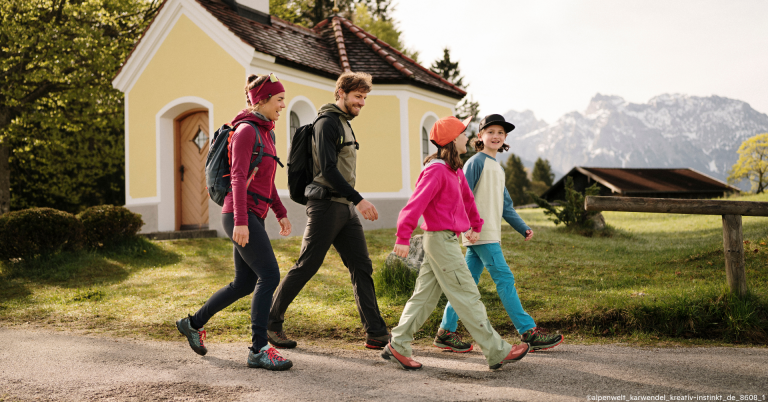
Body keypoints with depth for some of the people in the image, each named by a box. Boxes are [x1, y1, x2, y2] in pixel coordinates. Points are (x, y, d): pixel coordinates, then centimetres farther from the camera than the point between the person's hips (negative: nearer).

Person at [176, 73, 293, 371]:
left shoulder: (264, 133, 18)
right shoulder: (246, 130, -10)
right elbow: (239, 178, -18)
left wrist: (281, 213, 19)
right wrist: (240, 222, -24)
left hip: (252, 217, 10)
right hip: (241, 214, -10)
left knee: (244, 284, 13)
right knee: (270, 276, -13)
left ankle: (193, 324, 29)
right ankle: (259, 350, -9)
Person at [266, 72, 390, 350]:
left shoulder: (344, 123, 20)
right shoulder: (327, 122, -10)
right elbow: (328, 170, -19)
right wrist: (359, 199, -21)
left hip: (345, 208, 9)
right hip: (326, 206, -9)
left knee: (362, 268, 4)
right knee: (305, 268, -3)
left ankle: (376, 333, 5)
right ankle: (271, 323, 11)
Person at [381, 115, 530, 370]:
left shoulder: (455, 171, 14)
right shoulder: (436, 170, -17)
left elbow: (467, 198, 27)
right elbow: (416, 203, -24)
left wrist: (475, 225, 26)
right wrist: (403, 237, -29)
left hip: (446, 239, 10)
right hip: (442, 239, -10)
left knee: (425, 295, 11)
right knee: (467, 297, -3)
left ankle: (398, 346, 16)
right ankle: (497, 352, 5)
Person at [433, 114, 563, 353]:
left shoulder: (497, 168, 21)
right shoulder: (476, 162, -6)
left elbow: (505, 205, 23)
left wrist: (523, 228, 16)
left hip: (491, 233, 9)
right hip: (480, 234, -9)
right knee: (505, 279, -7)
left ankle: (446, 333, 13)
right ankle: (529, 333, -3)